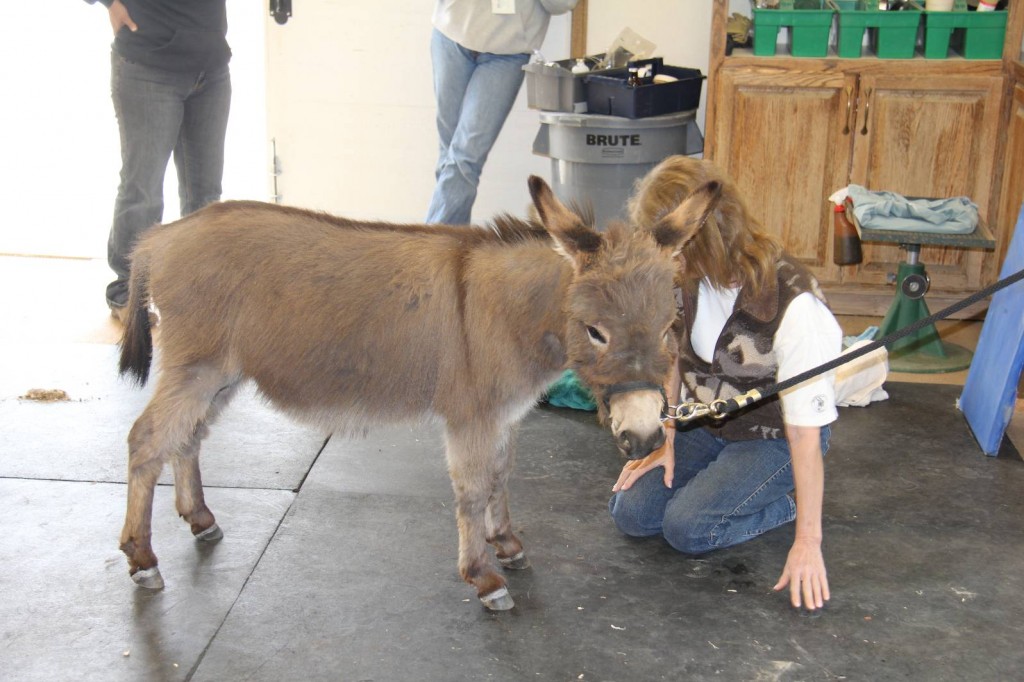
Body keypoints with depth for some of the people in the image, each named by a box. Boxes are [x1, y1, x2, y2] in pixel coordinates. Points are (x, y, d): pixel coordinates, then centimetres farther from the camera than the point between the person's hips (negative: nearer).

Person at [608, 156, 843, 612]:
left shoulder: (793, 305, -32)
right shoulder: (683, 278, -13)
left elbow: (806, 429, -29)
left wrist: (808, 542, -27)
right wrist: (666, 441, -2)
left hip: (773, 439, -6)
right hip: (701, 424, 6)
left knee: (686, 527, -22)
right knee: (630, 512, -9)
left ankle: (786, 502, 3)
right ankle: (719, 476, 14)